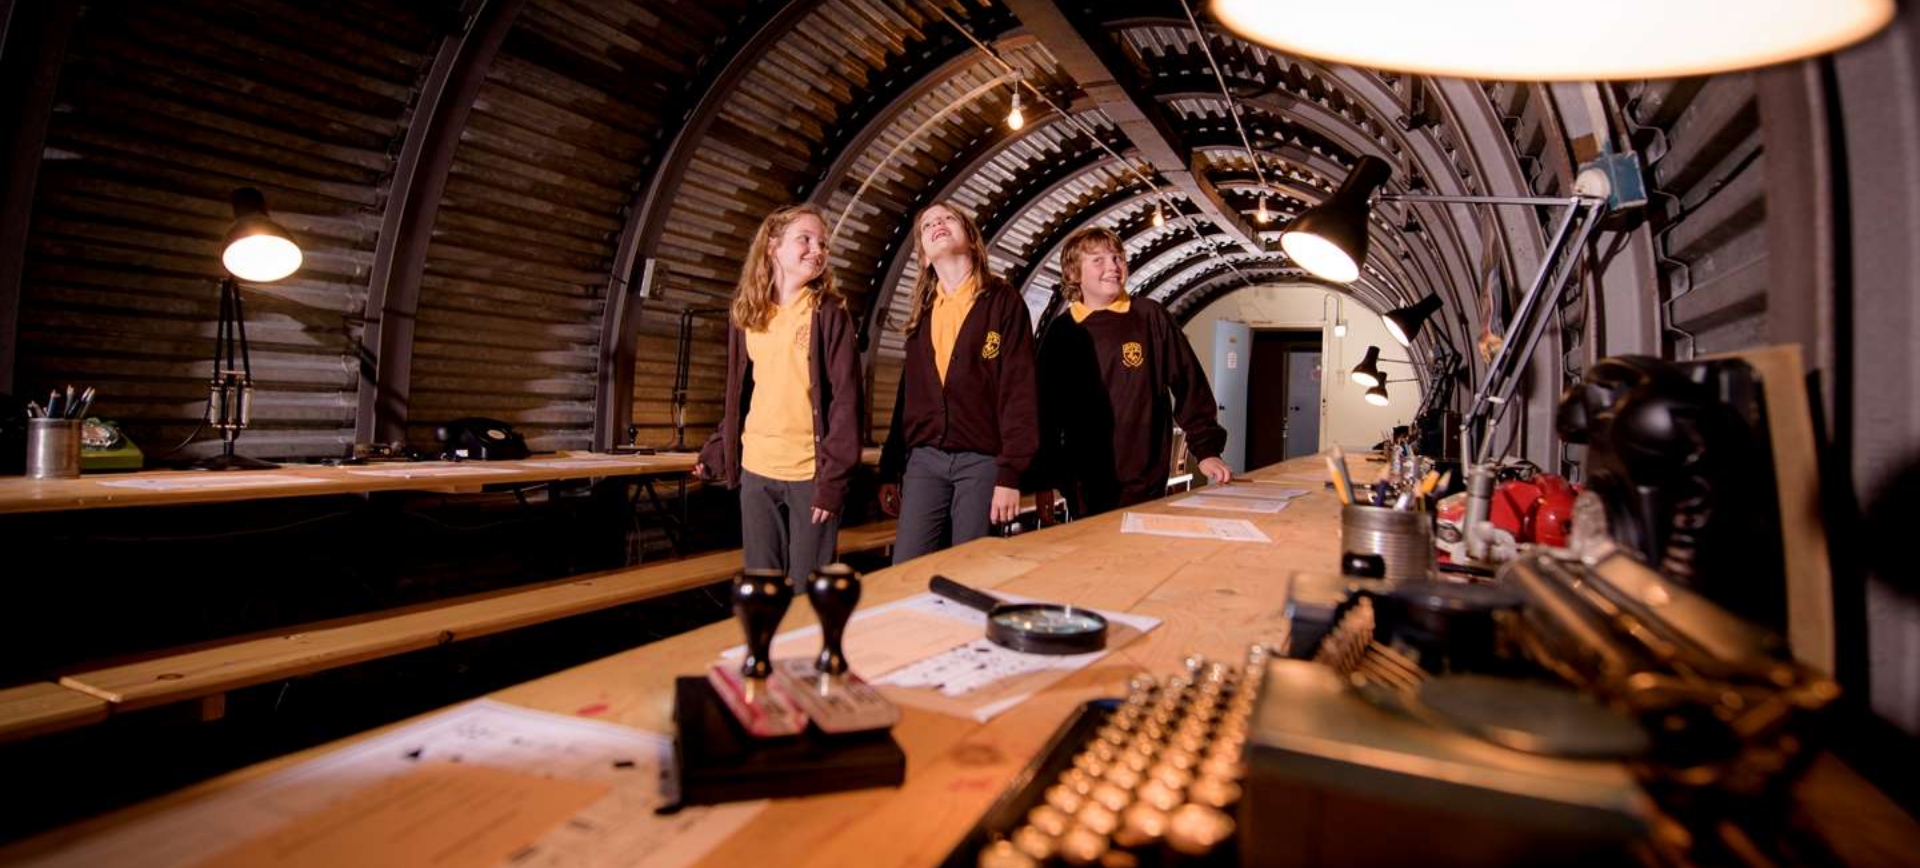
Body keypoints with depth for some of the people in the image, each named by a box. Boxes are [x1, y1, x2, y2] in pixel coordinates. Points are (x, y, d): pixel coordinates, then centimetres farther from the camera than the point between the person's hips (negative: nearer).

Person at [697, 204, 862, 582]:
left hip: (812, 475, -4)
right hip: (755, 472, 4)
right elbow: (738, 395, 16)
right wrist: (716, 451, 9)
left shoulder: (829, 314, -4)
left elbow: (846, 399, -8)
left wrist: (834, 477, -14)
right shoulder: (745, 314, 8)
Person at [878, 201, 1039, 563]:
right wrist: (889, 470, 12)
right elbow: (908, 395, 16)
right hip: (923, 459, 4)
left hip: (982, 460, -4)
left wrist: (1010, 473, -14)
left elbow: (1019, 391, -7)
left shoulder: (1003, 301, 0)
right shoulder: (922, 314, 15)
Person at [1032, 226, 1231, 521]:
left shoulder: (1150, 316, 0)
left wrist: (1207, 449, -5)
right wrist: (1042, 481, 4)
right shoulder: (1061, 332, 4)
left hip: (1145, 482, -1)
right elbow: (1046, 407, 5)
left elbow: (1189, 385, 0)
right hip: (1083, 487, 1)